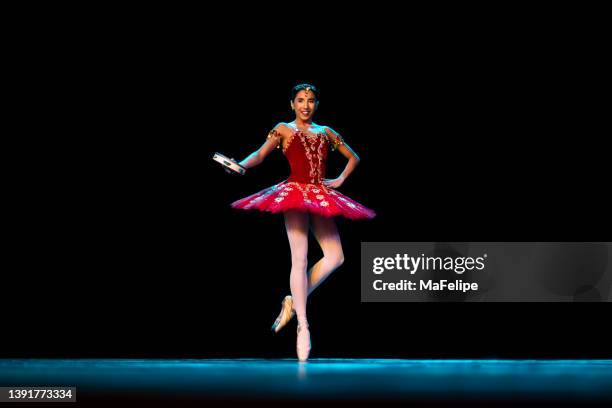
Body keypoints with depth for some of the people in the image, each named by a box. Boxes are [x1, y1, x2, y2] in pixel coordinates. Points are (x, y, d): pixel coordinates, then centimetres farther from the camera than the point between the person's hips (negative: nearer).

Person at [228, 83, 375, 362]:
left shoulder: (325, 132, 18)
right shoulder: (283, 129, 8)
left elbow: (353, 158, 26)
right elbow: (260, 154, -4)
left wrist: (340, 180, 11)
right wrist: (240, 165, -23)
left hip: (320, 196, 5)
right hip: (295, 192, -5)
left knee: (335, 257, -6)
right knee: (300, 258, -13)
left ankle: (294, 301, 7)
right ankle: (303, 326, -13)